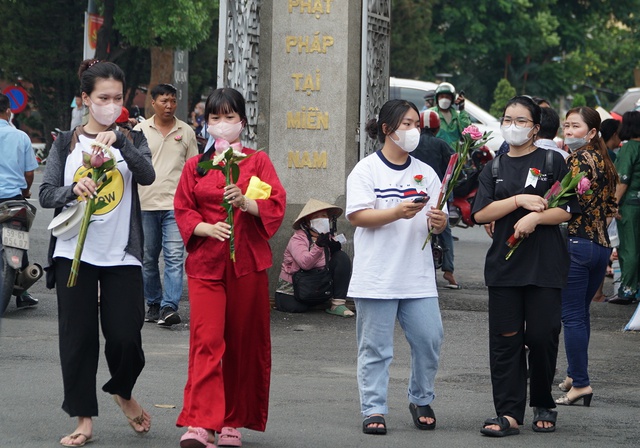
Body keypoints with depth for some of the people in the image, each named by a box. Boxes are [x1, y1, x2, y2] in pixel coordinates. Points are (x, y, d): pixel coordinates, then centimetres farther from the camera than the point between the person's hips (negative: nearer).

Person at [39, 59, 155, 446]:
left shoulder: (132, 139, 7)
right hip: (74, 253, 1)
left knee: (126, 337, -5)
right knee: (78, 337, 1)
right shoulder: (66, 143, 8)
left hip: (122, 255, 0)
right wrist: (73, 189, -21)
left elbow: (147, 175, -13)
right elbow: (46, 194, 0)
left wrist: (119, 141, -26)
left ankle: (123, 392, 26)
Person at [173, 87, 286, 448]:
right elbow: (183, 211, 8)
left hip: (248, 264, 0)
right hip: (206, 264, 0)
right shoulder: (195, 166, 11)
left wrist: (245, 202, -21)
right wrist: (207, 228, -12)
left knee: (244, 343, 4)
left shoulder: (258, 161, 7)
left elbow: (276, 206, -2)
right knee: (207, 340, -13)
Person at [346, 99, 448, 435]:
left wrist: (438, 221, -11)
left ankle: (421, 401, 18)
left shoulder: (425, 173, 14)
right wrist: (397, 212, -22)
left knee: (429, 340, -1)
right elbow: (357, 216, -10)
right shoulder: (367, 170, 0)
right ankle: (373, 410, 7)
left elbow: (437, 223, 13)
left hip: (418, 277, 4)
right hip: (377, 278, -4)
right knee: (375, 347, -1)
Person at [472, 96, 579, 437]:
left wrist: (535, 217, -16)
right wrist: (520, 200, -9)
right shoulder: (495, 168, 13)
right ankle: (509, 413, -2)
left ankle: (543, 405, 17)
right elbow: (480, 213, 1)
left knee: (542, 336, -2)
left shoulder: (552, 162, 4)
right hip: (504, 265, 3)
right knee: (505, 340, -2)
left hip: (545, 266, -3)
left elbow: (567, 210, -2)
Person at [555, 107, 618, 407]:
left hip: (576, 244, -9)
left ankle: (580, 383, -7)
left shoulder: (577, 160, -12)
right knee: (581, 313, 19)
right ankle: (574, 375, 27)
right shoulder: (604, 162, 14)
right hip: (602, 245, 9)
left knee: (572, 316, -5)